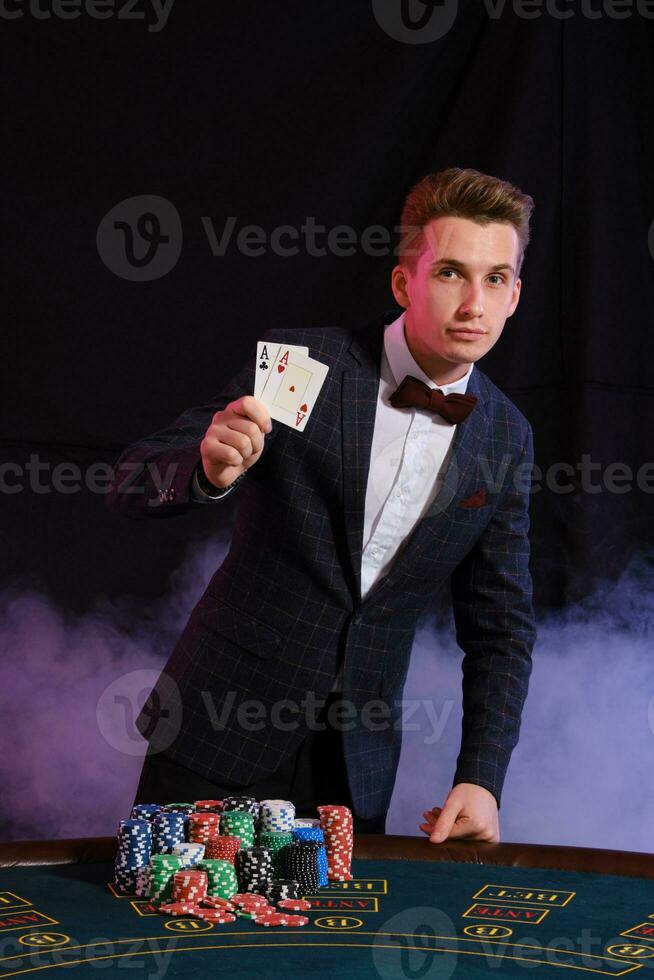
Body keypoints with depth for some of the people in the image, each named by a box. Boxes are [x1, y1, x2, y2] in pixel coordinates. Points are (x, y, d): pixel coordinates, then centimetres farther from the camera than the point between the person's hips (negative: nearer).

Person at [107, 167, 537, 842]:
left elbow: (500, 624, 6)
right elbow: (130, 486, -11)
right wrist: (208, 469, -33)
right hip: (219, 732, -2)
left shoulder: (506, 440, 0)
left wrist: (481, 779, -5)